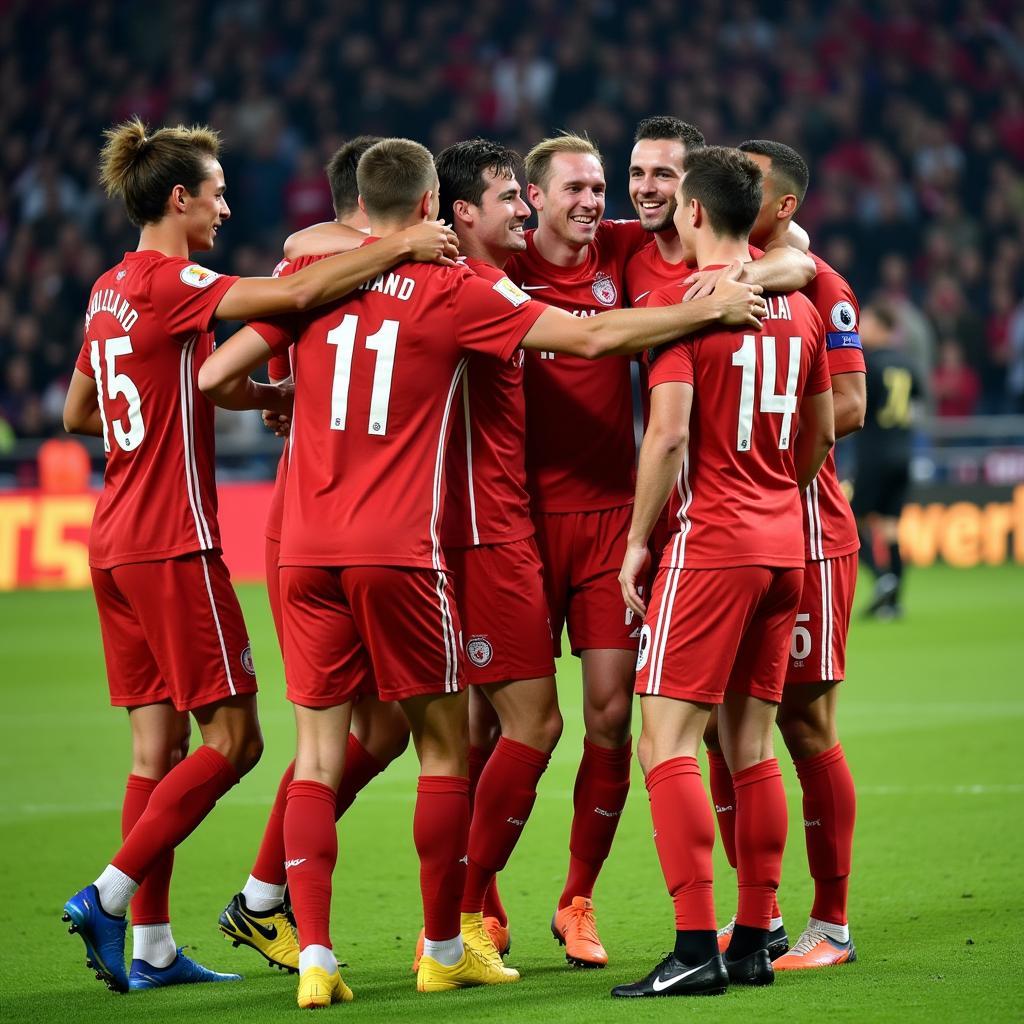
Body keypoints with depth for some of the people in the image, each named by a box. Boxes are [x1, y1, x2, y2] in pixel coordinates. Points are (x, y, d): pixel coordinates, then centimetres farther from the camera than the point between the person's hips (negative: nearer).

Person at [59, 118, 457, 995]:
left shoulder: (111, 291, 13)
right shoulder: (170, 284, -13)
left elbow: (78, 412, 24)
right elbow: (295, 293, -26)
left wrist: (233, 396, 24)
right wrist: (402, 248, -17)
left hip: (116, 542, 9)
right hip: (173, 544, -9)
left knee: (159, 743, 9)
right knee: (232, 738, -4)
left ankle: (152, 946, 9)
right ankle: (109, 897, -8)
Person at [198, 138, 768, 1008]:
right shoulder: (454, 291, -3)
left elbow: (213, 378, 5)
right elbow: (592, 338, -4)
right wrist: (706, 310, 4)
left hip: (308, 552, 3)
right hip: (399, 550, -3)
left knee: (318, 754, 5)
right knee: (444, 746, 10)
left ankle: (315, 956, -4)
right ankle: (445, 949, 16)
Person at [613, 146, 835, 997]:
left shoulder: (681, 301, -10)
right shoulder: (798, 308, 11)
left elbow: (669, 432, -18)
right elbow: (822, 431, 19)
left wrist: (638, 539, -9)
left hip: (711, 544, -7)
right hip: (783, 544, 7)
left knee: (668, 743, -6)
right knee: (752, 745, 11)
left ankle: (696, 948, -14)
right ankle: (753, 942, 12)